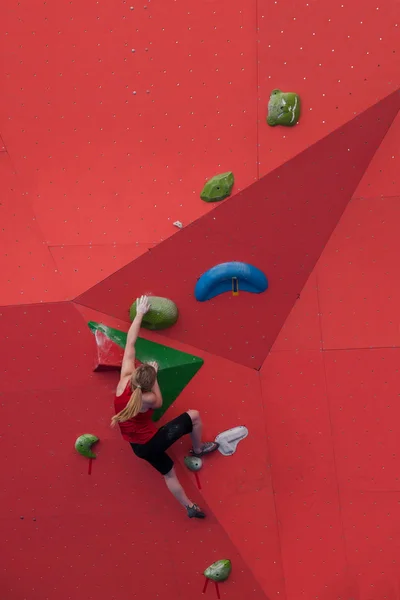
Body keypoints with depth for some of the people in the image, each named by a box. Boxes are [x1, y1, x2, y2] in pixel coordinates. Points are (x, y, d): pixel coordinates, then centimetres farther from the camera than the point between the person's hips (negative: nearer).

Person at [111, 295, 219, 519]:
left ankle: (190, 507, 37)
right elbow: (159, 402, -1)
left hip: (139, 447, 7)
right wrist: (154, 376, -3)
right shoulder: (147, 399, -29)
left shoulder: (125, 379, -19)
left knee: (169, 473, 25)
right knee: (194, 416, 0)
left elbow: (130, 343, -13)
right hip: (153, 442, -6)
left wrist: (140, 313, -9)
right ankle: (198, 450, 24)